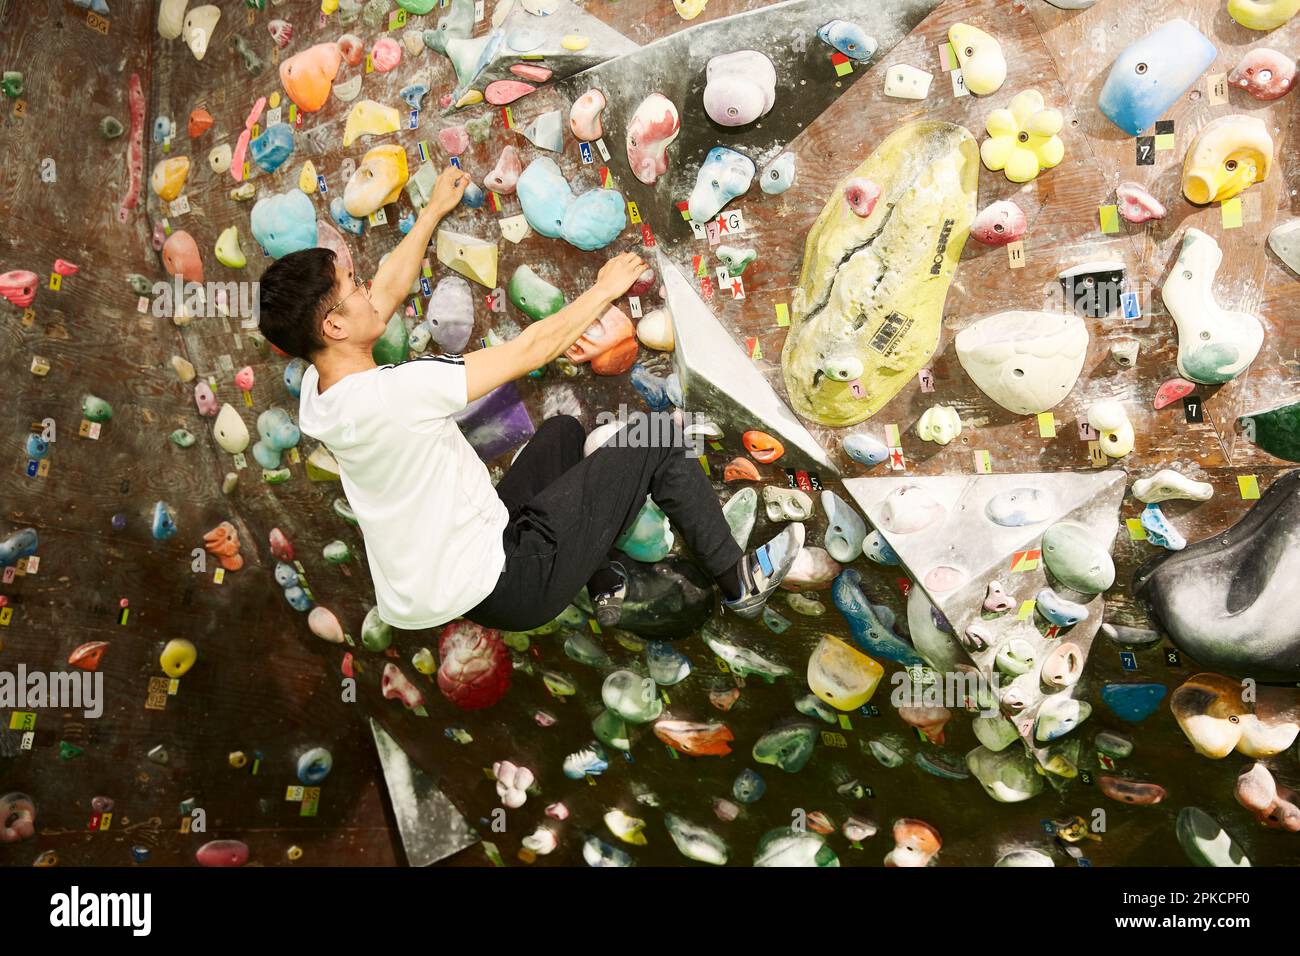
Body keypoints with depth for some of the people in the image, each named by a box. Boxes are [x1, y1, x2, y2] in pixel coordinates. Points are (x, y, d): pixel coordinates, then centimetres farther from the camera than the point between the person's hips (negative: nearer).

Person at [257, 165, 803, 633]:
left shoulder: (317, 392, -2)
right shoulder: (392, 391, -29)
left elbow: (391, 288, 14)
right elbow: (532, 349, -19)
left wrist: (434, 211, 27)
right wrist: (605, 289, -2)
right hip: (499, 587, -9)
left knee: (563, 431, 25)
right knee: (658, 441, -3)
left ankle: (606, 583, 31)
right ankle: (740, 584, 17)